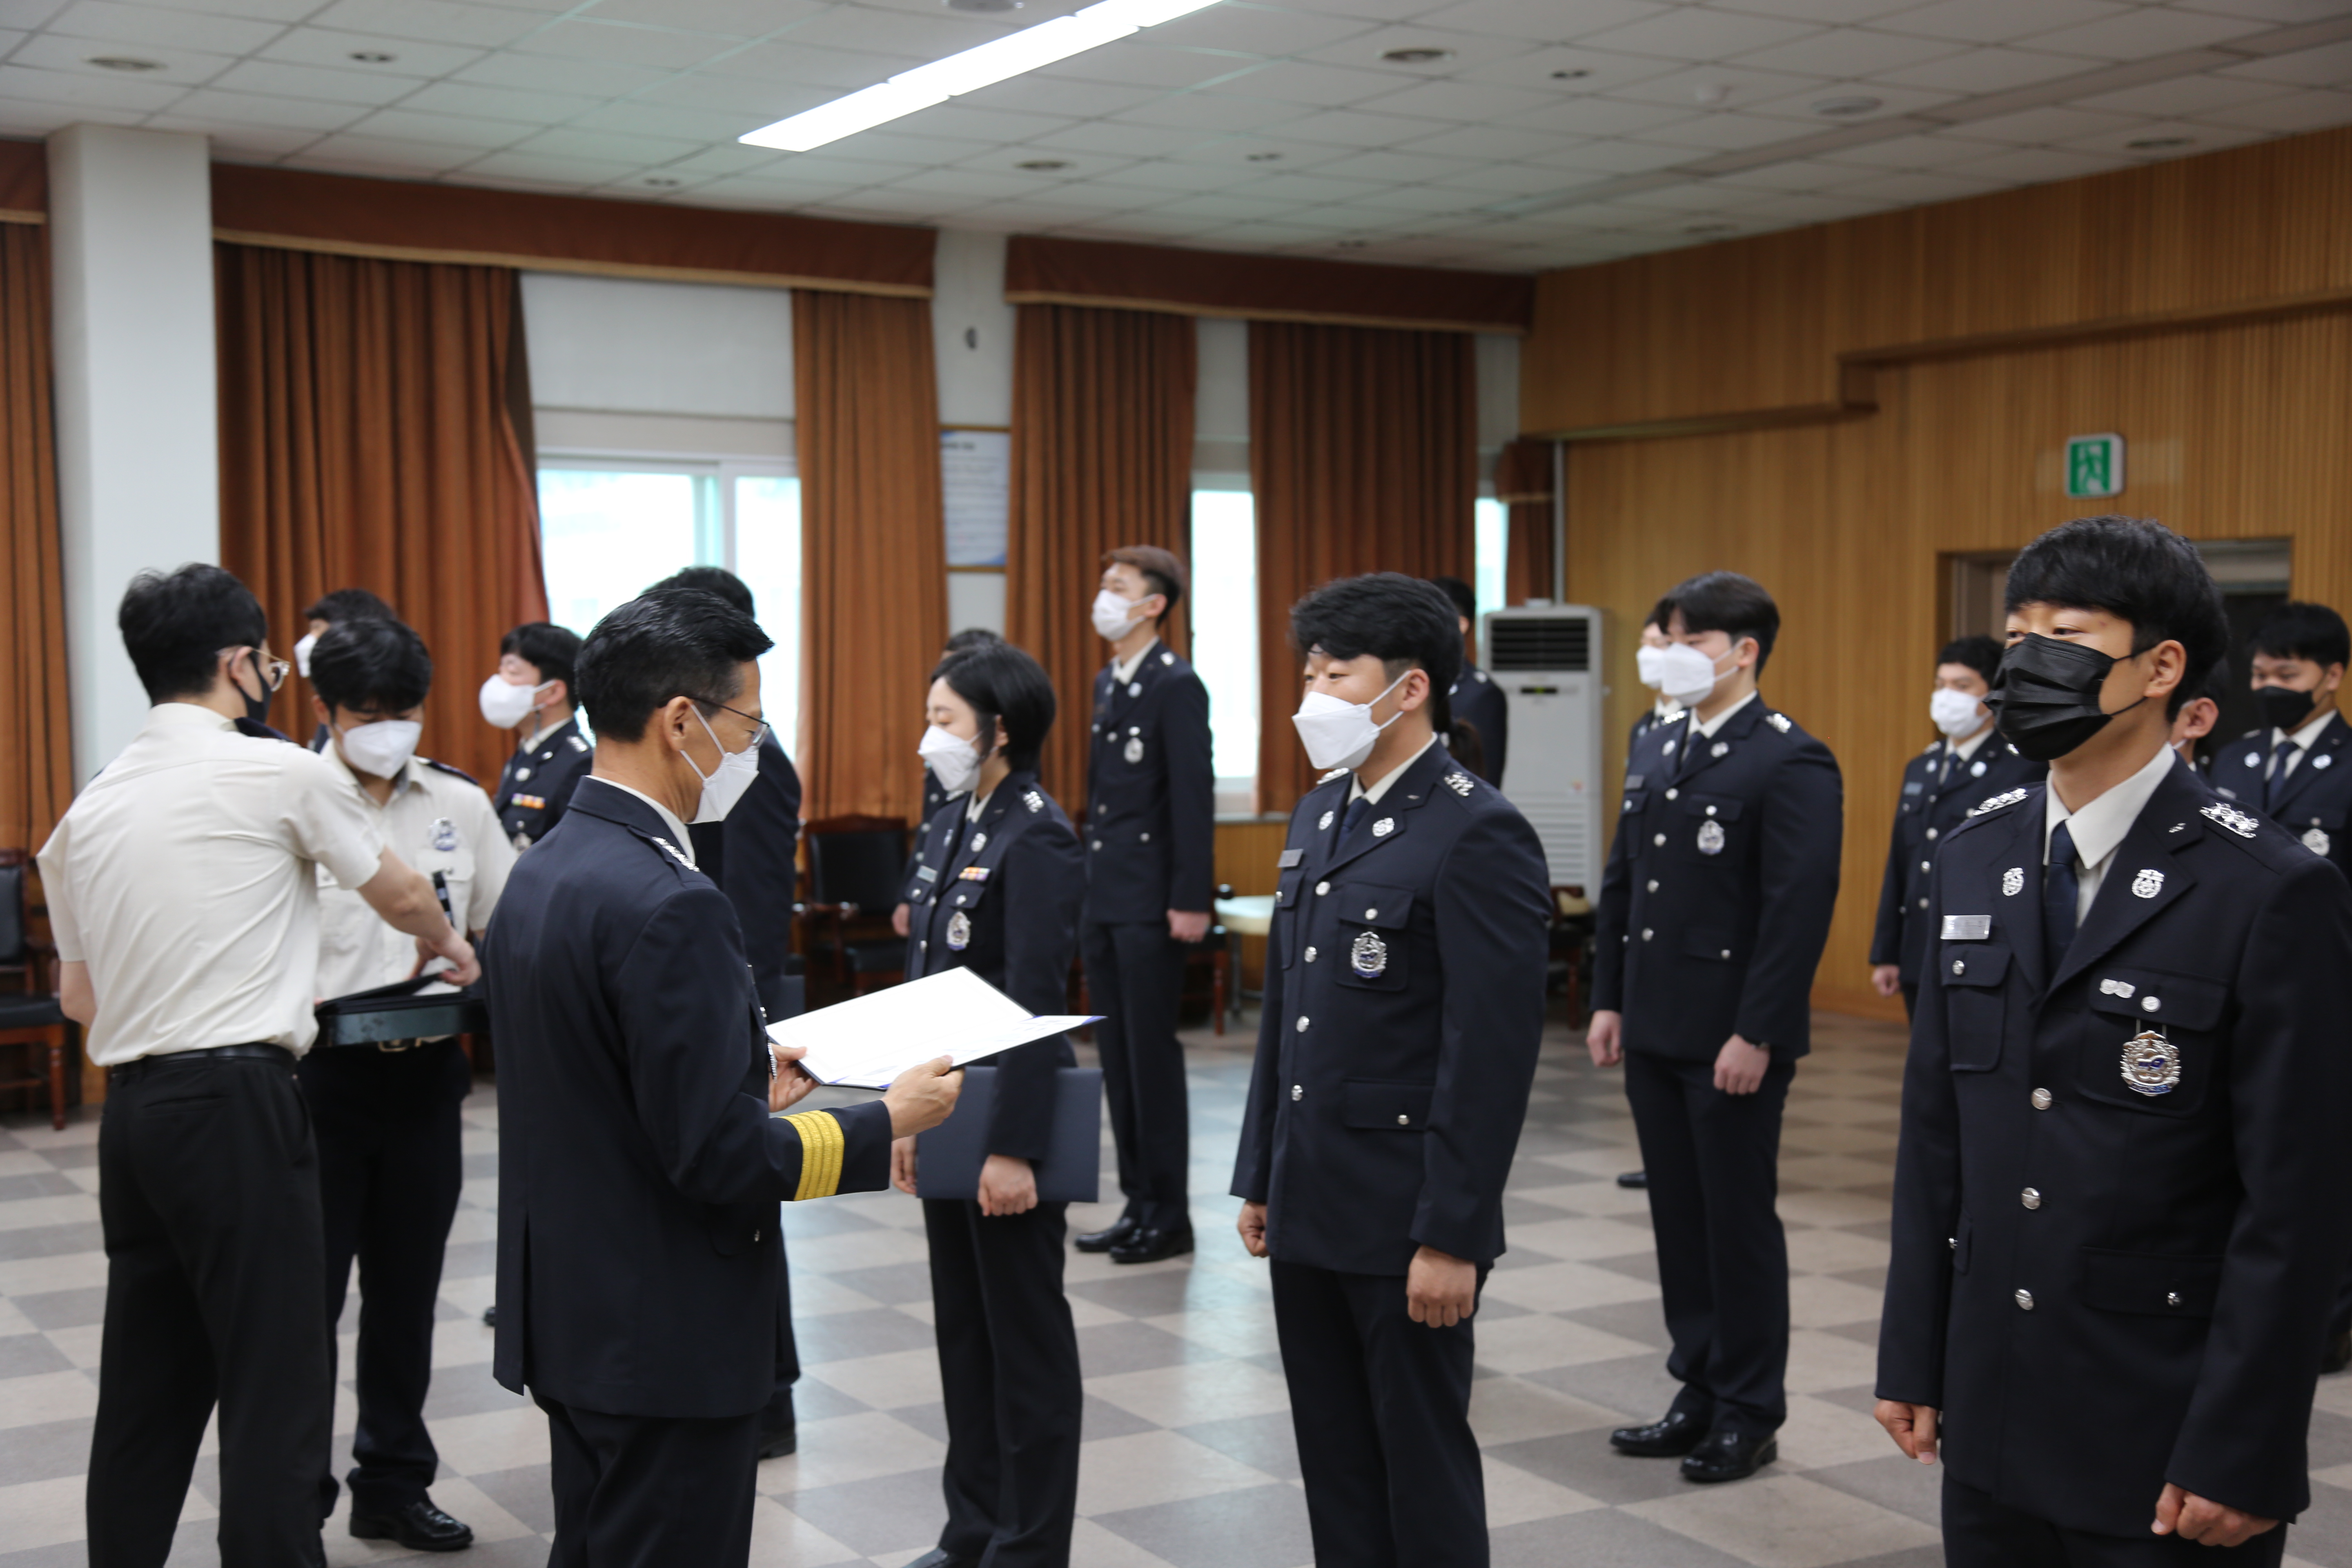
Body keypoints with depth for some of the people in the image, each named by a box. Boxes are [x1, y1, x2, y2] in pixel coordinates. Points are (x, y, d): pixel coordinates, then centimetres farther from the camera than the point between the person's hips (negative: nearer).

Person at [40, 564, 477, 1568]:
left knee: (148, 1385, 14)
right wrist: (449, 946, 32)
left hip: (131, 1107, 7)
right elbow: (400, 896, 11)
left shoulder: (90, 808, 12)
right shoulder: (283, 775, -5)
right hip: (237, 1106, -7)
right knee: (273, 1389, -4)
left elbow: (78, 997, 18)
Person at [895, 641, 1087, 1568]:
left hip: (1007, 1117, -9)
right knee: (961, 1326, 17)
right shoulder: (952, 825, 9)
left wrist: (1013, 1147, -22)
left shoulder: (1037, 840, -17)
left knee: (1025, 1335, 4)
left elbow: (1035, 1006, -21)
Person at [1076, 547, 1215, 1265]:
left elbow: (1194, 796, -16)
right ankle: (1138, 1204, 20)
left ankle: (1169, 1216, 6)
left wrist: (1191, 900, -19)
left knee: (1152, 1056, -3)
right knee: (1117, 1058, 12)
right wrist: (1088, 883, 16)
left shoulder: (1176, 686, -11)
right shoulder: (1108, 684, 15)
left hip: (1148, 904, -9)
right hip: (1103, 900, 9)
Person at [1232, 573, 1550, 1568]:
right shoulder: (1318, 816, 11)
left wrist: (1450, 1234, -19)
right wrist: (1258, 1178, 15)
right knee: (1333, 1455, 16)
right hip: (1307, 1210, 8)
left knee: (1423, 1461, 5)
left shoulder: (1478, 833, -15)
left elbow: (1494, 1050, -19)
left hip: (1405, 1221, -8)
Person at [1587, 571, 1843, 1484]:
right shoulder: (1655, 751, 11)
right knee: (1678, 1217, 14)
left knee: (1739, 1221, 3)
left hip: (1732, 1040, -7)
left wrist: (1756, 1035, -20)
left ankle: (1750, 1415, 16)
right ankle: (1700, 1393, 26)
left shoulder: (1790, 763, -13)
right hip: (1656, 1033, 7)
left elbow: (1800, 909, -18)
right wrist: (1610, 1000, 10)